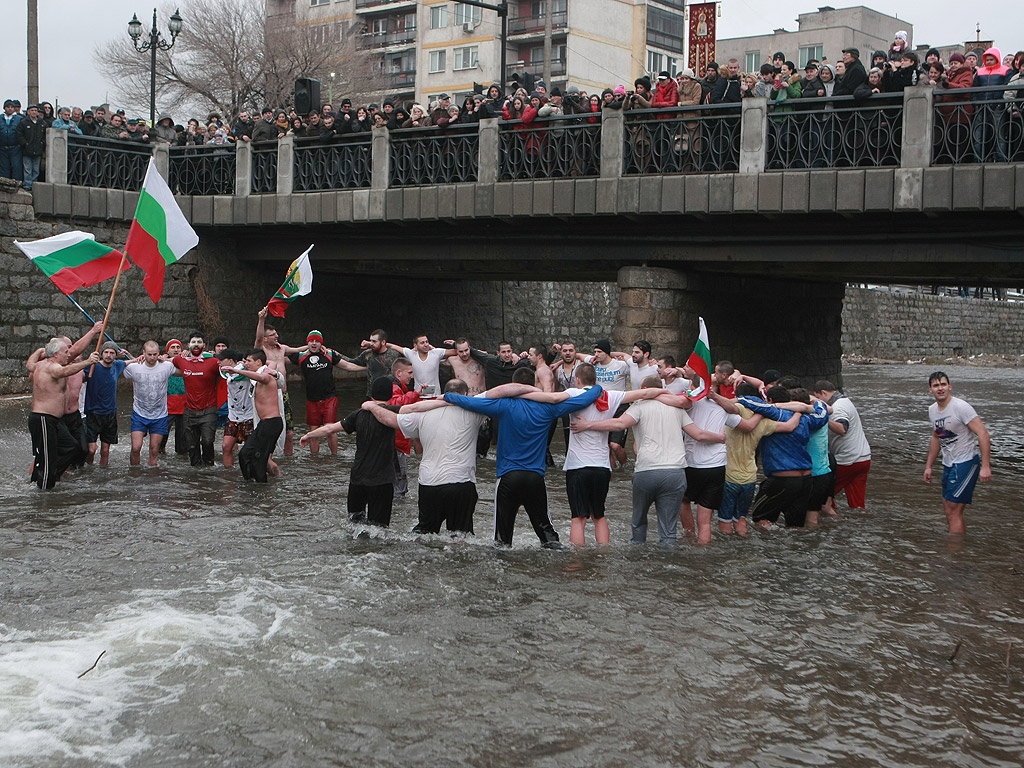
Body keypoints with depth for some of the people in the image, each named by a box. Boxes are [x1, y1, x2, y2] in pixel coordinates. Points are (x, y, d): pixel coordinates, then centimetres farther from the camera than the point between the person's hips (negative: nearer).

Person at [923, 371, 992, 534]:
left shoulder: (960, 407, -17)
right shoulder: (932, 410, 8)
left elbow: (983, 433, -21)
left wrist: (985, 466, -26)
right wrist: (928, 466, 24)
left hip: (966, 461, -8)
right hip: (949, 464, 8)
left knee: (953, 511, -11)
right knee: (950, 510, 13)